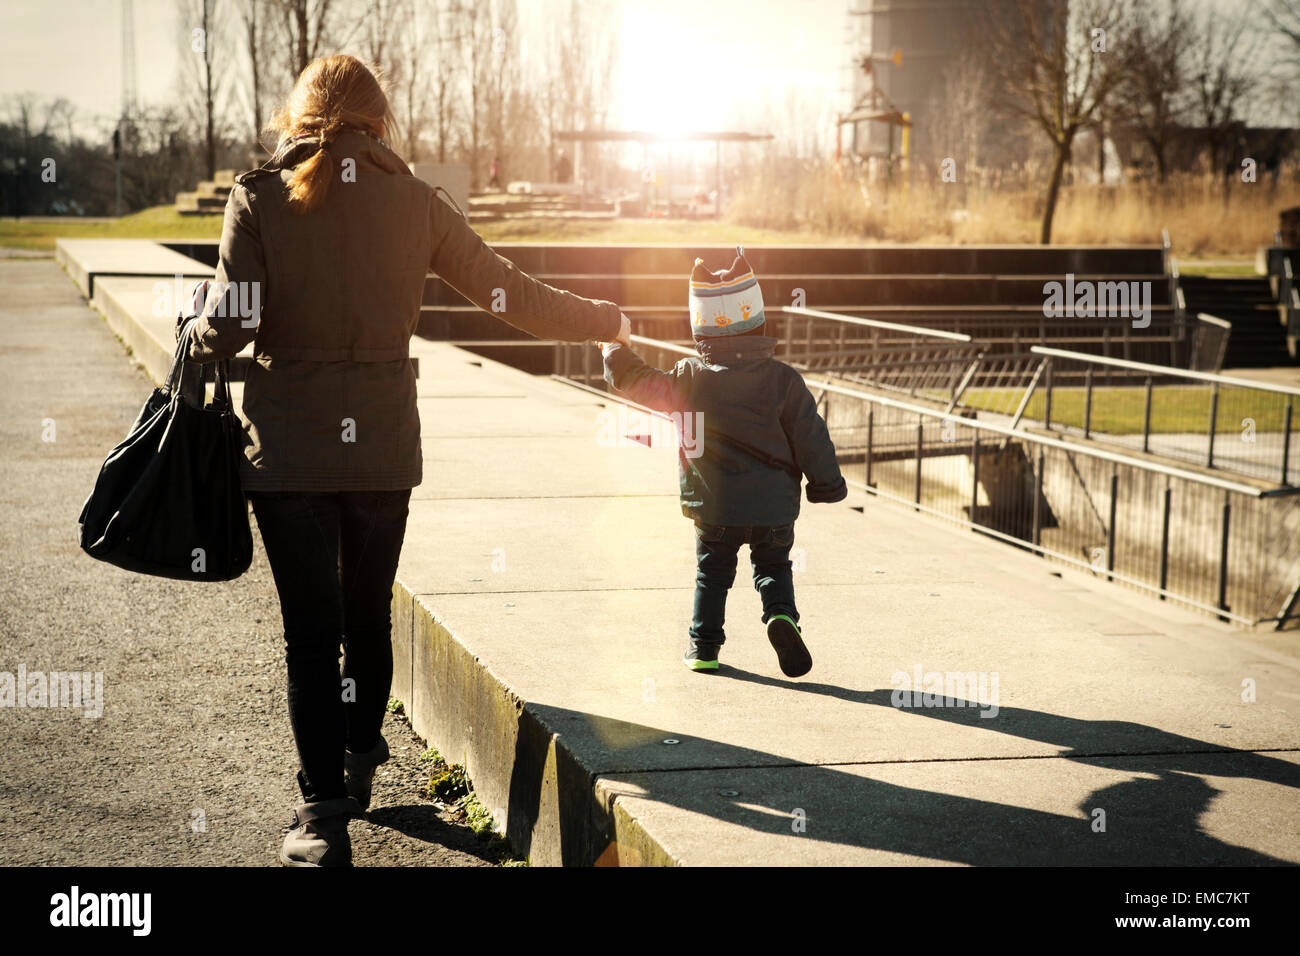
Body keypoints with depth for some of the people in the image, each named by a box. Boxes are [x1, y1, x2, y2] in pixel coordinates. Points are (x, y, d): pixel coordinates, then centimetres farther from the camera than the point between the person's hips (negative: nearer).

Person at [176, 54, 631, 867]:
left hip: (289, 443, -2)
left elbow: (232, 322, -13)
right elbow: (510, 294, 4)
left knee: (311, 629, 3)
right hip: (384, 442, 2)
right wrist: (607, 321, 18)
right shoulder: (412, 201, 0)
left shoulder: (262, 197, -5)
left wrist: (194, 340, 11)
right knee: (369, 613, 20)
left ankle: (325, 813, 2)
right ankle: (359, 764, 38)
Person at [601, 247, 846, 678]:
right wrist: (828, 485, 8)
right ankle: (781, 616, -7)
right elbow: (811, 439, -5)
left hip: (713, 507, 1)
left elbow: (633, 380, 8)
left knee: (712, 573, 20)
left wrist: (614, 348, 27)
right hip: (774, 507, 0)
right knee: (773, 566, 19)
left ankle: (704, 645, 20)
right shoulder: (782, 380, -10)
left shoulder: (686, 378, -7)